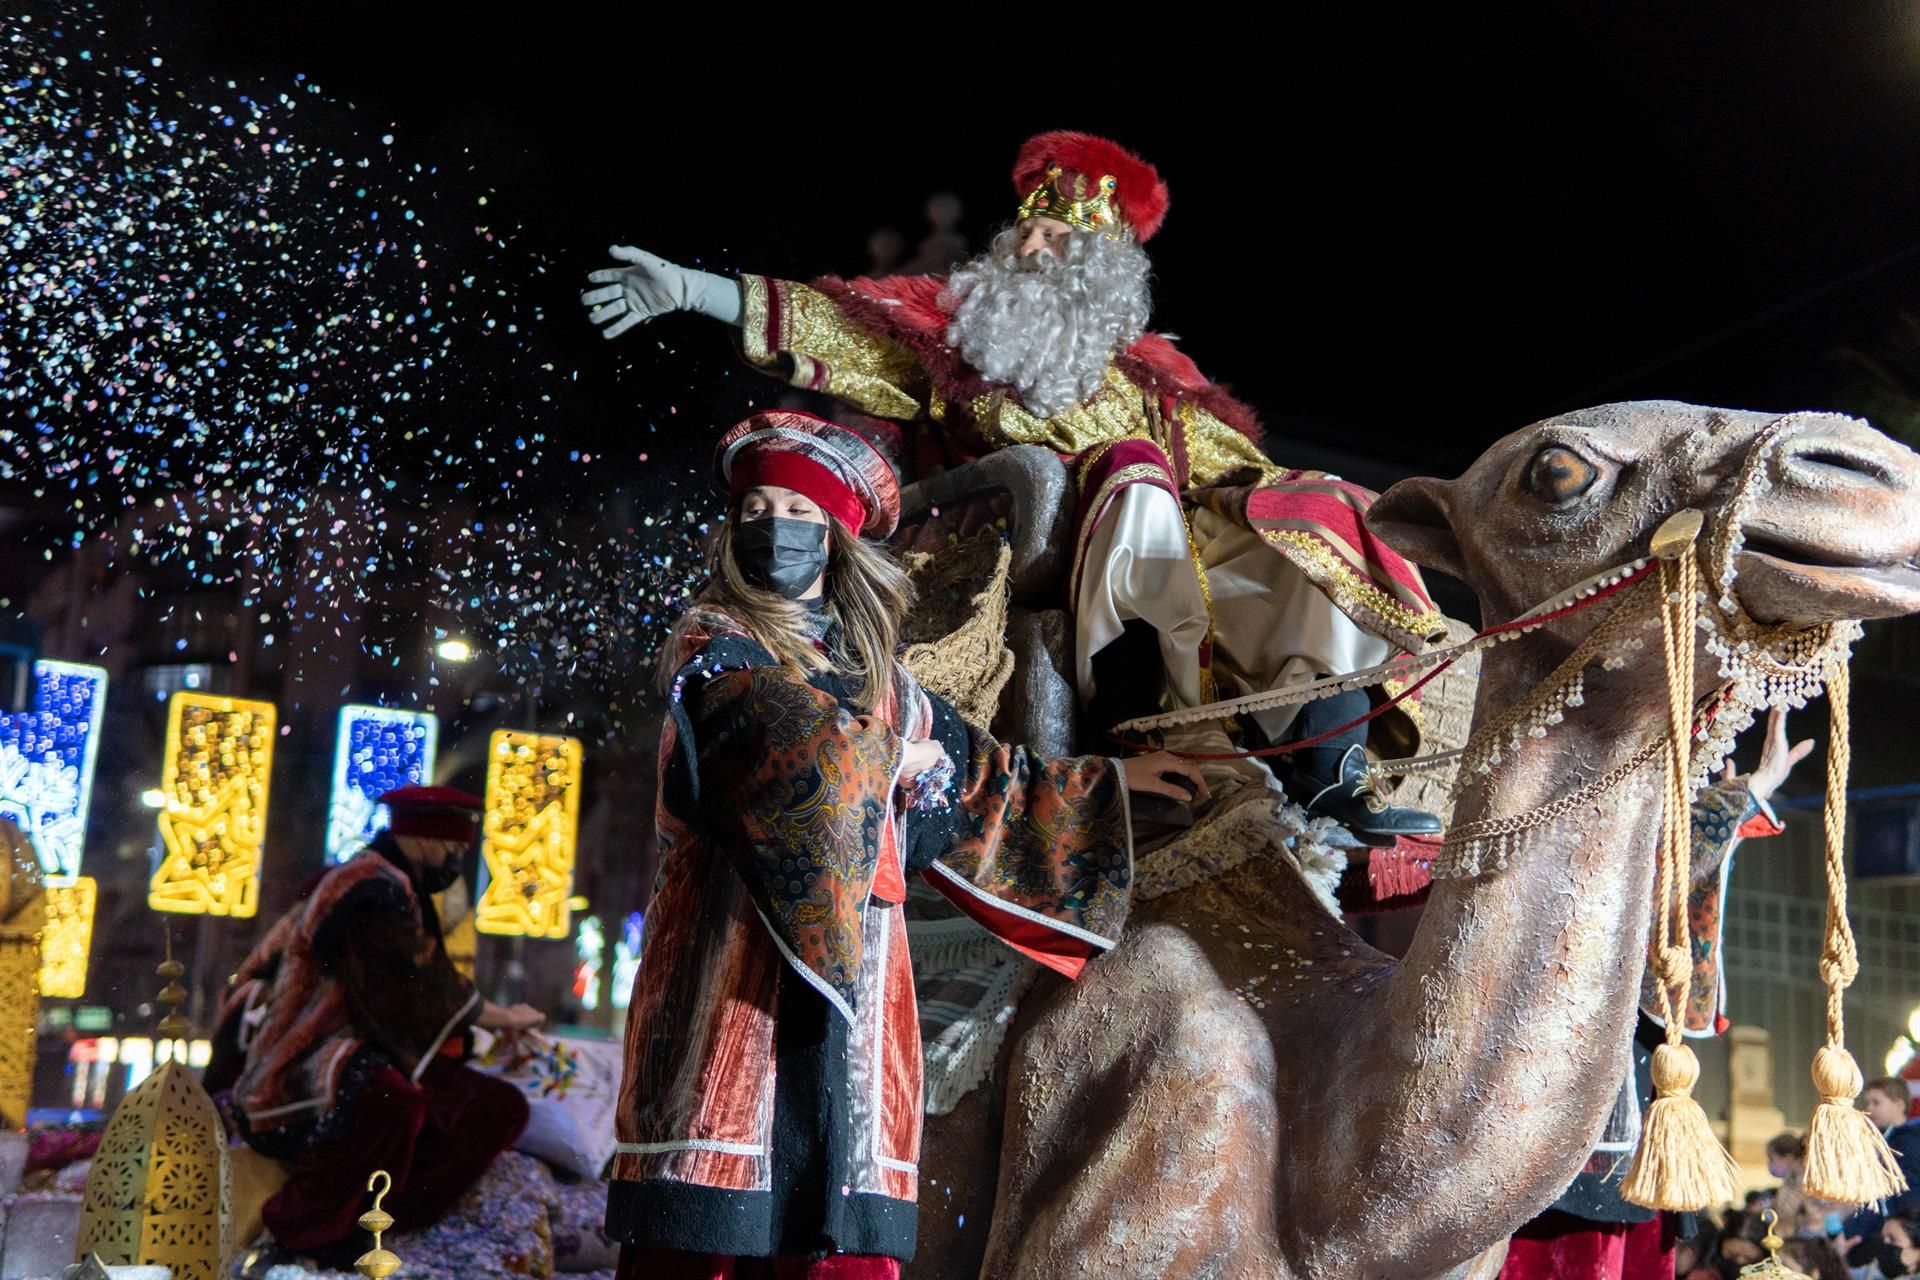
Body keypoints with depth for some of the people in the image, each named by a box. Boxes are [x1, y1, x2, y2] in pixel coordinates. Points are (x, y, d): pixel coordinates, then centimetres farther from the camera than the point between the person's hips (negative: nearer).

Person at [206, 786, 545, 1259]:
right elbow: (423, 996, -17)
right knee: (394, 1101, -41)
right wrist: (505, 1019, -3)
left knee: (502, 1108, 0)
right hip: (300, 1086, -10)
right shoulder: (373, 892, -15)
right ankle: (302, 1229, -17)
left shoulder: (391, 889, 16)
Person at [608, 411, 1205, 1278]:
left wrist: (1106, 779, 34)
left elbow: (964, 769, 30)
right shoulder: (713, 648, 5)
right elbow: (803, 748, -12)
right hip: (741, 952, -5)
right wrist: (888, 754, 5)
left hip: (851, 955, 5)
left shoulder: (871, 668, 21)